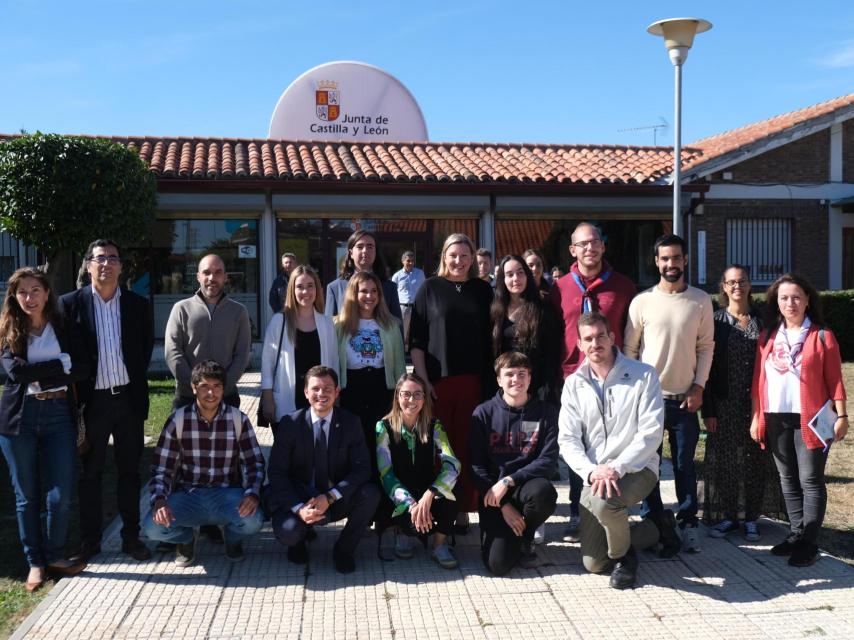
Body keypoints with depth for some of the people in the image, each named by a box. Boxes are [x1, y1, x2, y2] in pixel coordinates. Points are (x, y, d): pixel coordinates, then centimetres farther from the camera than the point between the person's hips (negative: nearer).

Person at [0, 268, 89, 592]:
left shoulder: (64, 329, 8)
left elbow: (82, 369, -4)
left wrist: (38, 375, -10)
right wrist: (61, 363, -10)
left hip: (58, 414, 1)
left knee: (61, 495, -2)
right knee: (27, 495, 7)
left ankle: (55, 556, 17)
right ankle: (35, 562, 18)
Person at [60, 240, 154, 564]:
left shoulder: (138, 304, 3)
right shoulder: (71, 303, -3)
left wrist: (135, 382, 6)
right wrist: (76, 394, -2)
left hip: (129, 398, 2)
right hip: (92, 400, -1)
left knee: (130, 471, 9)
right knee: (90, 473, 8)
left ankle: (131, 537, 19)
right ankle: (90, 541, 19)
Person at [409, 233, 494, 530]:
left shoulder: (482, 290, 10)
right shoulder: (430, 288, 4)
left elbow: (490, 337, 11)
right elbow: (416, 339, 2)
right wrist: (422, 379, -6)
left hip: (473, 380, 1)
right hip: (436, 381, -1)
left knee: (467, 447, 3)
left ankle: (463, 509, 12)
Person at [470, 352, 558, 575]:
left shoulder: (546, 412, 1)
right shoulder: (484, 413, 0)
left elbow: (548, 461, -6)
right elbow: (477, 465, -2)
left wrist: (508, 481, -18)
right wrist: (504, 505, -11)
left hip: (526, 486, 1)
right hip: (493, 493, -1)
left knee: (543, 491, -36)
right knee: (498, 564, -19)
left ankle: (525, 539, -2)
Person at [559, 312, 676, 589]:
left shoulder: (643, 375, -6)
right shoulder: (574, 384, 4)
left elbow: (651, 433, -12)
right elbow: (568, 439, -1)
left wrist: (616, 468, -23)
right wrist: (592, 472, -19)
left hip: (637, 468, -4)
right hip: (593, 475, 4)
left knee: (603, 501, -38)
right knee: (593, 563, 1)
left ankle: (623, 555, -4)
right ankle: (657, 529, 27)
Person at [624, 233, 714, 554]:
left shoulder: (701, 301, 2)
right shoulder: (642, 301, -2)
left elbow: (706, 347, 5)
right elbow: (629, 348, 3)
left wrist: (698, 386, -3)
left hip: (685, 398, 1)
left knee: (685, 464, 8)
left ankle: (688, 522, 21)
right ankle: (654, 524, 16)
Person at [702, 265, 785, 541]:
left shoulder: (761, 320, 5)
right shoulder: (716, 320, -1)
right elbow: (707, 366, -3)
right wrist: (708, 410, -8)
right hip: (726, 404, -1)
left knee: (756, 459, 6)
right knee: (725, 459, 4)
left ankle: (752, 518, 18)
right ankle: (728, 516, 17)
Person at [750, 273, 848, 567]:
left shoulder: (822, 336, -2)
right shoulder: (767, 337, 9)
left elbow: (834, 379, -3)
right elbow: (759, 380, 9)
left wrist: (841, 416, -8)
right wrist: (756, 416, 6)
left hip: (810, 419, -4)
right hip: (776, 419, 5)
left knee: (810, 480, -2)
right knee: (788, 480, 11)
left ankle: (809, 544, 3)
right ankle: (796, 534, 21)